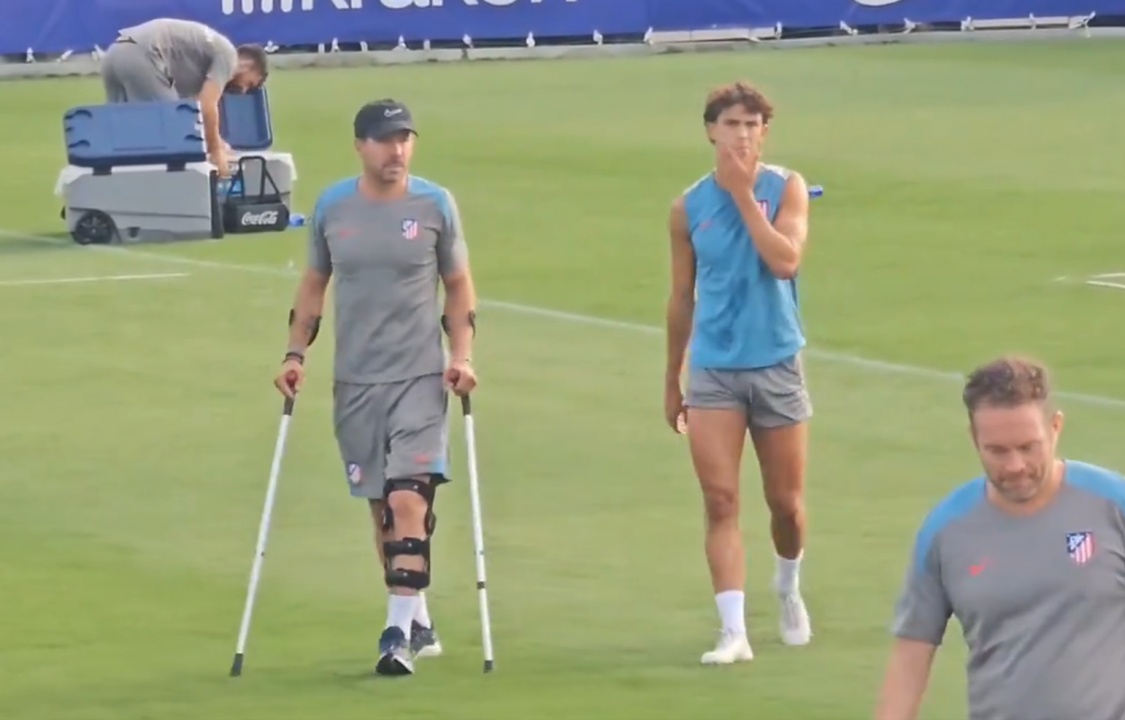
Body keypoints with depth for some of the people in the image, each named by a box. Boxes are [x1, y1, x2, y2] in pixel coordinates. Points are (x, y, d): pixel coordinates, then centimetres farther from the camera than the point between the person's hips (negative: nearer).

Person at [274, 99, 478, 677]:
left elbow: (459, 287, 7)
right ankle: (418, 625, 19)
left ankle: (399, 630, -16)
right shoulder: (332, 207, 3)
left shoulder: (435, 205, -2)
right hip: (355, 383, 3)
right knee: (381, 508, 7)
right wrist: (295, 355, 5)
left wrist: (462, 356, -4)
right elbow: (313, 286, 14)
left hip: (420, 378, -3)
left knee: (409, 501, -15)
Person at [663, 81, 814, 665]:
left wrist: (743, 194, -18)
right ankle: (734, 630, -11)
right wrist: (672, 382, 14)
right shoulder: (690, 207, 1)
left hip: (777, 367, 0)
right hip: (713, 372, 0)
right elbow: (682, 298, 10)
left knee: (785, 503, 10)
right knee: (720, 502, -10)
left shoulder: (786, 189, -2)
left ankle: (789, 590, 39)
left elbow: (785, 260, -20)